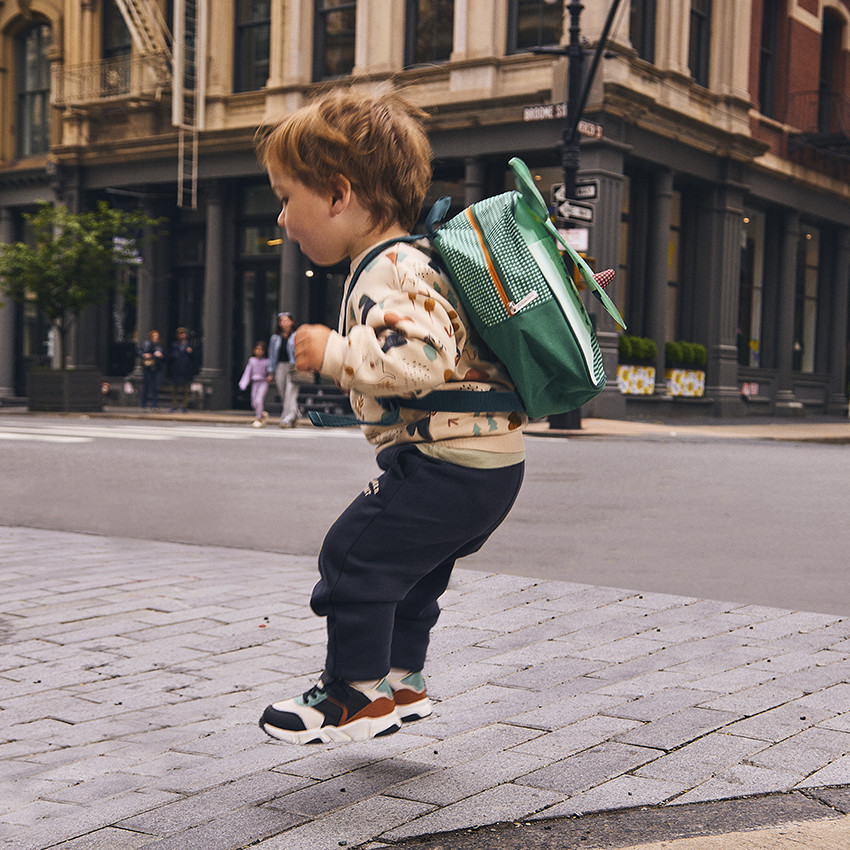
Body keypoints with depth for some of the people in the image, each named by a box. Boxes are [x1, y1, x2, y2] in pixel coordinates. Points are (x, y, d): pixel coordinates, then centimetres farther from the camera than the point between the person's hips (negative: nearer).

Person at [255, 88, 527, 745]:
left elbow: (421, 356, -34)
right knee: (406, 566, 23)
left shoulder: (390, 272, -19)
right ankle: (403, 682, 35)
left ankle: (358, 694, 11)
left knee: (354, 554, -2)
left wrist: (335, 353, -24)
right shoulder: (408, 258, 15)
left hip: (448, 464, -11)